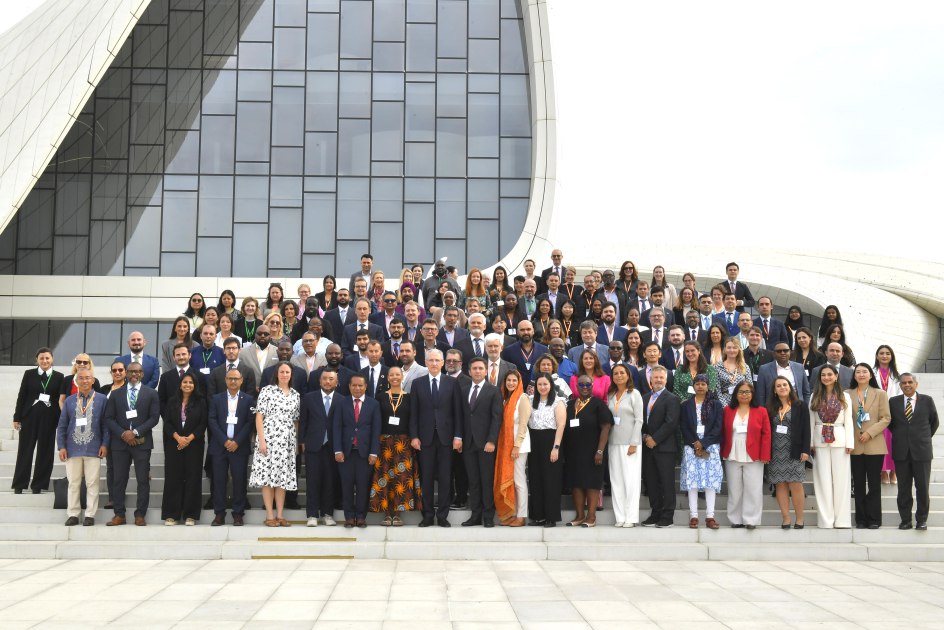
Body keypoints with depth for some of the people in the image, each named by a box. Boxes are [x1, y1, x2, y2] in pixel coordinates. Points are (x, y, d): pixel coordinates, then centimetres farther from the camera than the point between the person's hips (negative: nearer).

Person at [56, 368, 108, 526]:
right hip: (73, 448, 2)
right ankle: (73, 514, 14)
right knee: (73, 483, 8)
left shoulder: (102, 399, 2)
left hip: (93, 448, -2)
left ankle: (90, 515, 8)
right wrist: (61, 446, 1)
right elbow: (62, 426, 8)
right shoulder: (69, 401, 8)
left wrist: (104, 444, -5)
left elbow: (106, 424, 2)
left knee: (92, 483, 1)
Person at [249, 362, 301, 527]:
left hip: (287, 441, 4)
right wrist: (261, 440, -13)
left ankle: (280, 515, 10)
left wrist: (299, 441, 8)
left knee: (283, 477, 5)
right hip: (268, 439, -4)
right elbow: (259, 416, -6)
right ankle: (269, 516, 1)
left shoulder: (295, 395, 11)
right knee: (268, 476, -3)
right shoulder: (267, 390, -2)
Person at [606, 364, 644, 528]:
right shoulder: (610, 395, 12)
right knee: (616, 481, 3)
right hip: (614, 443, 5)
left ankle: (631, 518, -3)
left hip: (630, 443, -5)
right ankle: (620, 517, 7)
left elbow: (639, 420, -5)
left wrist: (633, 444, -11)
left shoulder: (634, 394, -1)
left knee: (631, 480, -5)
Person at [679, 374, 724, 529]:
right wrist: (695, 445, -9)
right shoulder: (686, 405, 9)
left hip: (710, 447, -1)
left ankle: (710, 516, -5)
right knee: (692, 480, -4)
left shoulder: (715, 405, 7)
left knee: (711, 480, -5)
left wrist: (703, 443, -10)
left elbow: (718, 427, -1)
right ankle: (693, 516, -3)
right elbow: (683, 428, 3)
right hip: (691, 447, 1)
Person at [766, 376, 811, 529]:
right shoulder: (771, 408, 10)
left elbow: (806, 429, -1)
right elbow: (767, 430, 8)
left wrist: (805, 450, -8)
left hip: (794, 451, -3)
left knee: (795, 485, -5)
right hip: (776, 452, 3)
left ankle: (799, 519, 2)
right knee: (780, 485, 1)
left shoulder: (801, 405, 4)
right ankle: (786, 519, 5)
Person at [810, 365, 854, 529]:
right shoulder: (815, 397, 8)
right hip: (820, 441, 1)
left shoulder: (845, 397, 5)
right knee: (823, 480, 1)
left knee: (841, 480, 0)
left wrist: (850, 443, -4)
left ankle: (841, 520, 5)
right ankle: (825, 520, 5)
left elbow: (848, 422, 3)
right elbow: (811, 422, 6)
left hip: (839, 440, -1)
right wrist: (810, 443, -1)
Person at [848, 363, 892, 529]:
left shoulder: (880, 394, 4)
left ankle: (874, 519, 6)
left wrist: (870, 433, -12)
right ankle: (861, 519, 11)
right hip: (855, 446, 2)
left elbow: (886, 418, -1)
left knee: (874, 483, 1)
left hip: (874, 445, -1)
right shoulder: (848, 394, 7)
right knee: (858, 484, 5)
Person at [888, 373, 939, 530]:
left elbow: (934, 422, 11)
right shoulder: (893, 402, 4)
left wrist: (925, 438, 12)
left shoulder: (927, 400, 2)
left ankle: (922, 520, 10)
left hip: (921, 450, -1)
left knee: (923, 487, 0)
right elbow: (890, 422, 15)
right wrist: (899, 436, 9)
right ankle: (905, 520, 12)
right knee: (903, 488, 5)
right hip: (901, 451, 1)